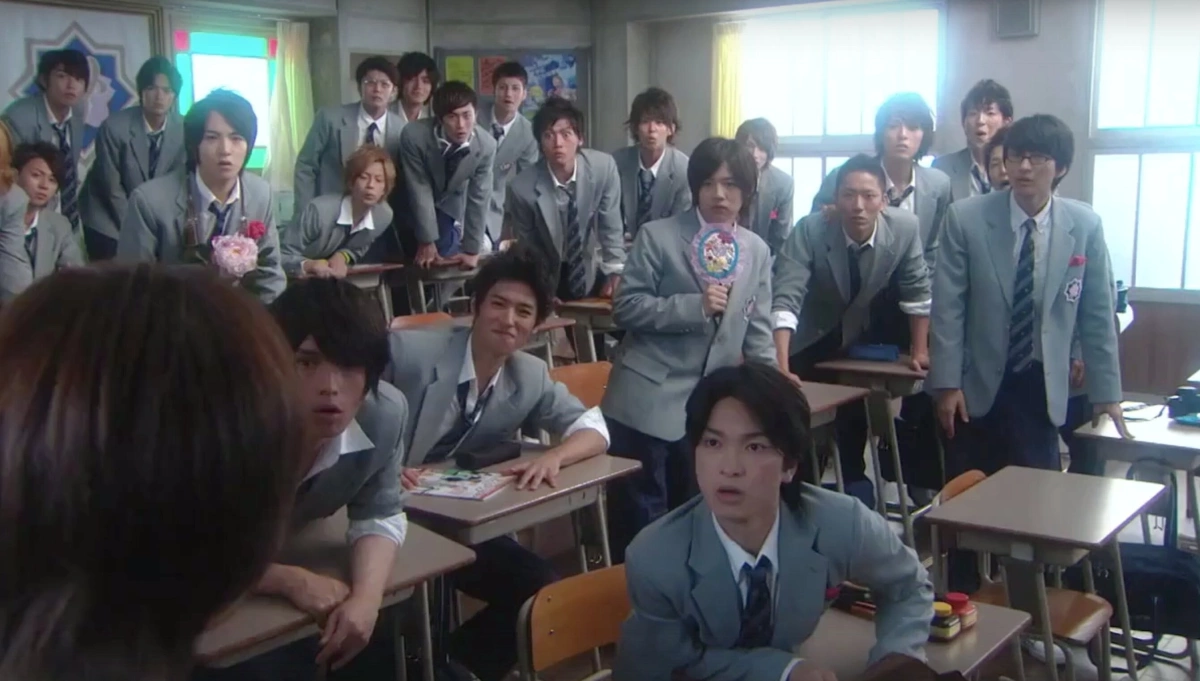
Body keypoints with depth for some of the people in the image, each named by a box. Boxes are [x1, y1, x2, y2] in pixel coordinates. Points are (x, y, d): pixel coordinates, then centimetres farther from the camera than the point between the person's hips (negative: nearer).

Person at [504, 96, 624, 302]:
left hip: (590, 272, 1)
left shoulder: (603, 167, -23)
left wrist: (615, 274, -20)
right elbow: (527, 249, -9)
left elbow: (611, 227, -13)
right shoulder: (523, 187, -24)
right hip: (549, 278, -1)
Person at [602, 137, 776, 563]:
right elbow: (625, 307, -11)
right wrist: (694, 306, -20)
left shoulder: (758, 251, 8)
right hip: (649, 400, -4)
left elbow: (756, 329, 12)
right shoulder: (658, 236, -6)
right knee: (640, 517, 1)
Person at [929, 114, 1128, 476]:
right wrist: (947, 384, -8)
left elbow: (1097, 314, 4)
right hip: (978, 385, -1)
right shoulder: (966, 218, -7)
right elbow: (948, 307, -5)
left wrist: (1106, 393, 6)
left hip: (1043, 389, 1)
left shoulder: (1085, 226, -2)